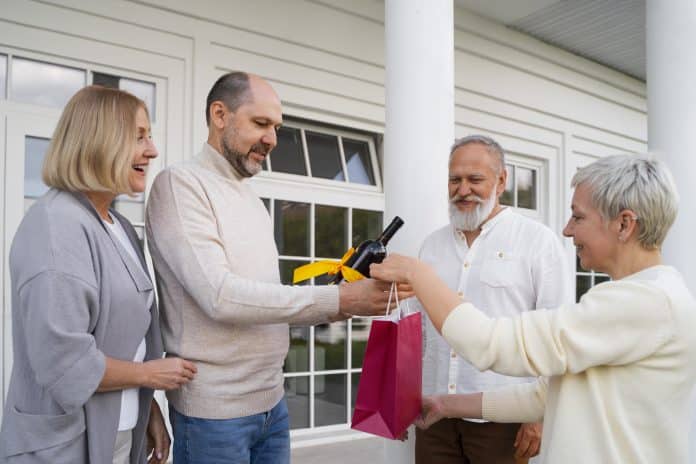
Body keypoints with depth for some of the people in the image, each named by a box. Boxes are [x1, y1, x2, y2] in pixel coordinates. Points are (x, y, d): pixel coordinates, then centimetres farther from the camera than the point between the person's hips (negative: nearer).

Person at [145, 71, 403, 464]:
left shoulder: (253, 200, 12)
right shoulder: (180, 184, -12)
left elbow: (264, 300, 10)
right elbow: (220, 296, -23)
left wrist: (335, 308, -6)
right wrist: (338, 299, -22)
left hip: (272, 401, 7)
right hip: (215, 408, -7)